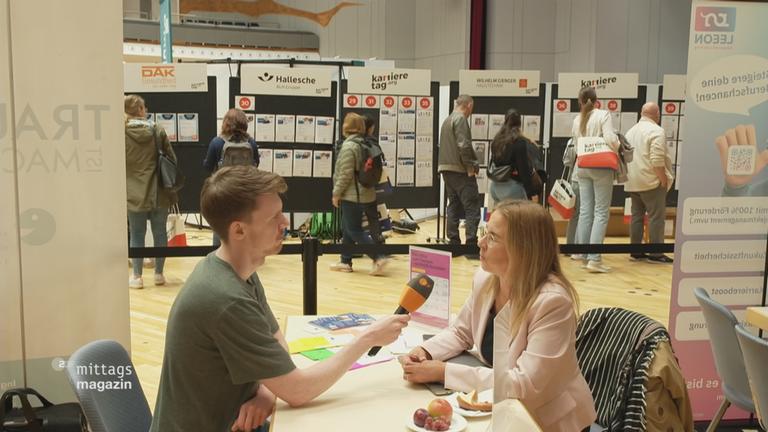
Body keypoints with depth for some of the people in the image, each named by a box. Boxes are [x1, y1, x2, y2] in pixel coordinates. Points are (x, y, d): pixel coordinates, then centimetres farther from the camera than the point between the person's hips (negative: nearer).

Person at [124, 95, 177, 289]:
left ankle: (137, 276, 13)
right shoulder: (158, 131, -4)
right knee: (160, 233, 12)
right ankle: (159, 274, 20)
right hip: (159, 193, 1)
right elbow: (172, 159, 1)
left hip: (135, 194, -1)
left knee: (136, 235, 8)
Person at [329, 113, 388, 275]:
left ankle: (378, 257, -9)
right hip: (363, 193, 9)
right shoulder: (363, 144, 11)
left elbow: (346, 174, -20)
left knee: (354, 231, -4)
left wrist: (336, 193, -11)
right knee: (347, 229, 16)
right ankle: (346, 262, 21)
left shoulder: (349, 146, -16)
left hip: (352, 196, -9)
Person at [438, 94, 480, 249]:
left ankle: (453, 240, 14)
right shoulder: (461, 119, -11)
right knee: (472, 207, -7)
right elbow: (464, 145, -21)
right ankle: (471, 241, -12)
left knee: (453, 206, 13)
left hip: (447, 169, 9)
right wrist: (471, 166, -14)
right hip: (460, 169, -9)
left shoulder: (447, 120, 18)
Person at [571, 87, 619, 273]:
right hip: (601, 167, -5)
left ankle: (583, 254, 13)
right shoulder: (603, 115, -7)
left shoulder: (577, 120, 8)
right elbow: (610, 140, -16)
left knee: (585, 211, 9)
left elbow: (576, 146, 11)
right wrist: (616, 150, 2)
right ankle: (594, 258, -10)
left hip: (582, 167, 5)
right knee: (601, 212, -3)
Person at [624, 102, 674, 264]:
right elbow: (657, 160, -19)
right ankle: (655, 254, -5)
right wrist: (664, 180, -13)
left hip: (633, 182, 8)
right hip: (651, 182, -8)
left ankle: (636, 252, 13)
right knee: (656, 217, -5)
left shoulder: (631, 131, 16)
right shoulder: (656, 131, -11)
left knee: (637, 216, 11)